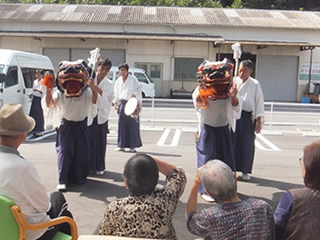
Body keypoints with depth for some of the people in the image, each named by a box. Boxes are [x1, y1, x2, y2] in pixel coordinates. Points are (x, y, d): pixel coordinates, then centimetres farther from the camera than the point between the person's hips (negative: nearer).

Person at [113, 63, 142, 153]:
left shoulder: (133, 79, 0)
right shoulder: (118, 81, 14)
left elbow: (139, 89, 0)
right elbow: (116, 93, 19)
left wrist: (134, 94, -18)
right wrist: (115, 103, 9)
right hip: (122, 104, 5)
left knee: (132, 124, -5)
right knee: (121, 124, 3)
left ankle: (133, 146, 0)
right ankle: (121, 145, 11)